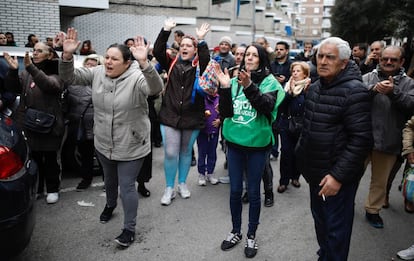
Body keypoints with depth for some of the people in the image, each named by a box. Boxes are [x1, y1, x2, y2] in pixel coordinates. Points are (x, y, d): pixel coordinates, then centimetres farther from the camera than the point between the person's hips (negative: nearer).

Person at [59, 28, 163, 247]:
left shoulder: (136, 78, -21)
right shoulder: (97, 73, -4)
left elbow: (156, 88, -39)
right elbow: (69, 77, -5)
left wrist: (144, 63, -55)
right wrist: (67, 55, -24)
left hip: (130, 147, -5)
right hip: (103, 144, 6)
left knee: (127, 186, 4)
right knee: (109, 179, 28)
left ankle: (129, 228, 23)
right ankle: (110, 204, 58)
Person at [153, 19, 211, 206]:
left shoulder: (198, 66, 1)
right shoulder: (172, 63, 6)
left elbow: (206, 60, -20)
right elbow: (157, 51, -7)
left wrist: (201, 40, -28)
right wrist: (166, 31, -14)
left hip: (192, 117, 0)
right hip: (170, 115, 0)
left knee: (186, 152, 14)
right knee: (170, 153, -1)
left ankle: (182, 183, 33)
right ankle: (169, 188, 16)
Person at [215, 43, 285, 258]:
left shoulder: (270, 82, -6)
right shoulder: (235, 81, 2)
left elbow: (267, 107, -24)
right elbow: (226, 112, -6)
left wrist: (249, 87, -38)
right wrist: (225, 88, -20)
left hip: (258, 144, -3)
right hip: (235, 142, 3)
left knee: (253, 191, 9)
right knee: (235, 190, 13)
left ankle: (251, 235, 28)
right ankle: (236, 231, 33)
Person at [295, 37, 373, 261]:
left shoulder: (354, 91, -18)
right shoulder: (314, 88, 7)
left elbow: (361, 139, -21)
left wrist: (338, 176, -22)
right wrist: (302, 156, 14)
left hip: (338, 176, -8)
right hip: (316, 172, 8)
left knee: (336, 229, 7)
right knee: (319, 219, 23)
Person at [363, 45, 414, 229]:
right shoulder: (368, 78, 0)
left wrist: (394, 92, -26)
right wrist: (373, 88, -30)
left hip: (389, 143, 2)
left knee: (380, 181, 16)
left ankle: (373, 210, 35)